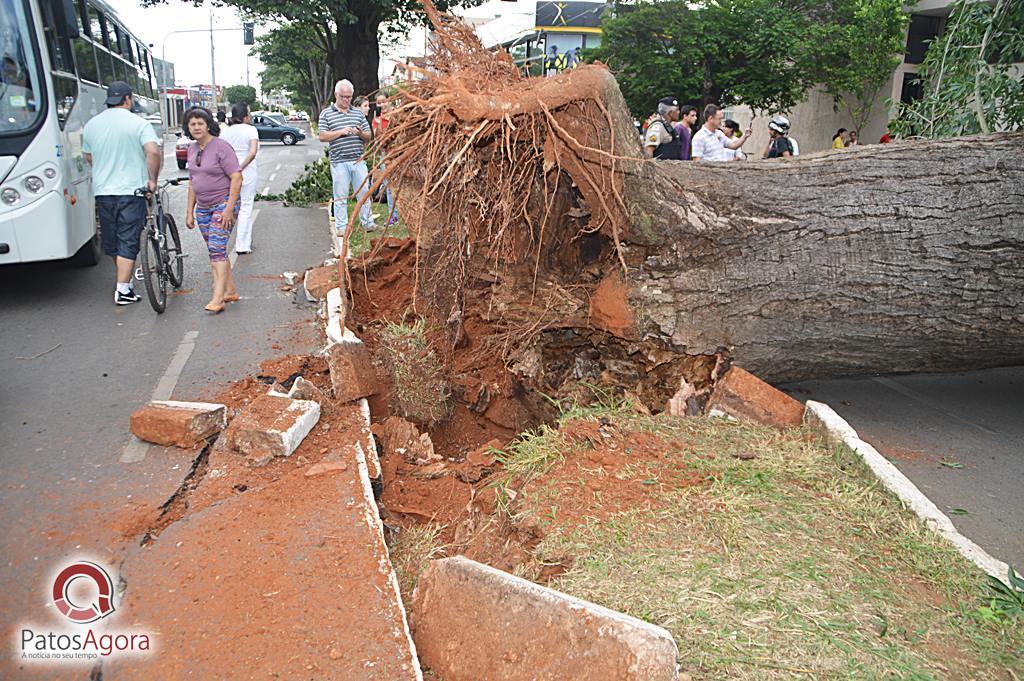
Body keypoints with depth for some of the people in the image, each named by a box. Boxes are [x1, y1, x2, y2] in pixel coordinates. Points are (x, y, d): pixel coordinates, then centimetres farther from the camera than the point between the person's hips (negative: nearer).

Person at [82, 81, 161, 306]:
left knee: (112, 241, 16)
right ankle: (123, 290, -5)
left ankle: (124, 281, 30)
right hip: (131, 190, -5)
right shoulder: (138, 123, -7)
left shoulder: (91, 125, 9)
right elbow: (153, 152, -20)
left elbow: (88, 157, 17)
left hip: (102, 191, 5)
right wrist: (152, 179, -9)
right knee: (128, 241, -2)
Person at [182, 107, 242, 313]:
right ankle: (231, 291, 19)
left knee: (217, 249, -14)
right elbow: (192, 182, 18)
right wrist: (190, 211, 15)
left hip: (223, 205, -8)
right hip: (203, 207, 8)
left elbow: (237, 178, -16)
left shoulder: (221, 147, -12)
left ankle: (217, 299, -15)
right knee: (215, 251, 9)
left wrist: (229, 209, -21)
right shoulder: (192, 149, 11)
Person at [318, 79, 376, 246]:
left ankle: (368, 223, 14)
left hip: (358, 161, 3)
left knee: (364, 192, 5)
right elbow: (322, 137, -3)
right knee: (340, 196, 2)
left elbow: (369, 136, 14)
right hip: (339, 162, -2)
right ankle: (341, 226, 9)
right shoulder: (326, 114, 5)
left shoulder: (358, 113, 13)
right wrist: (341, 132, -13)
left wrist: (361, 133, -9)